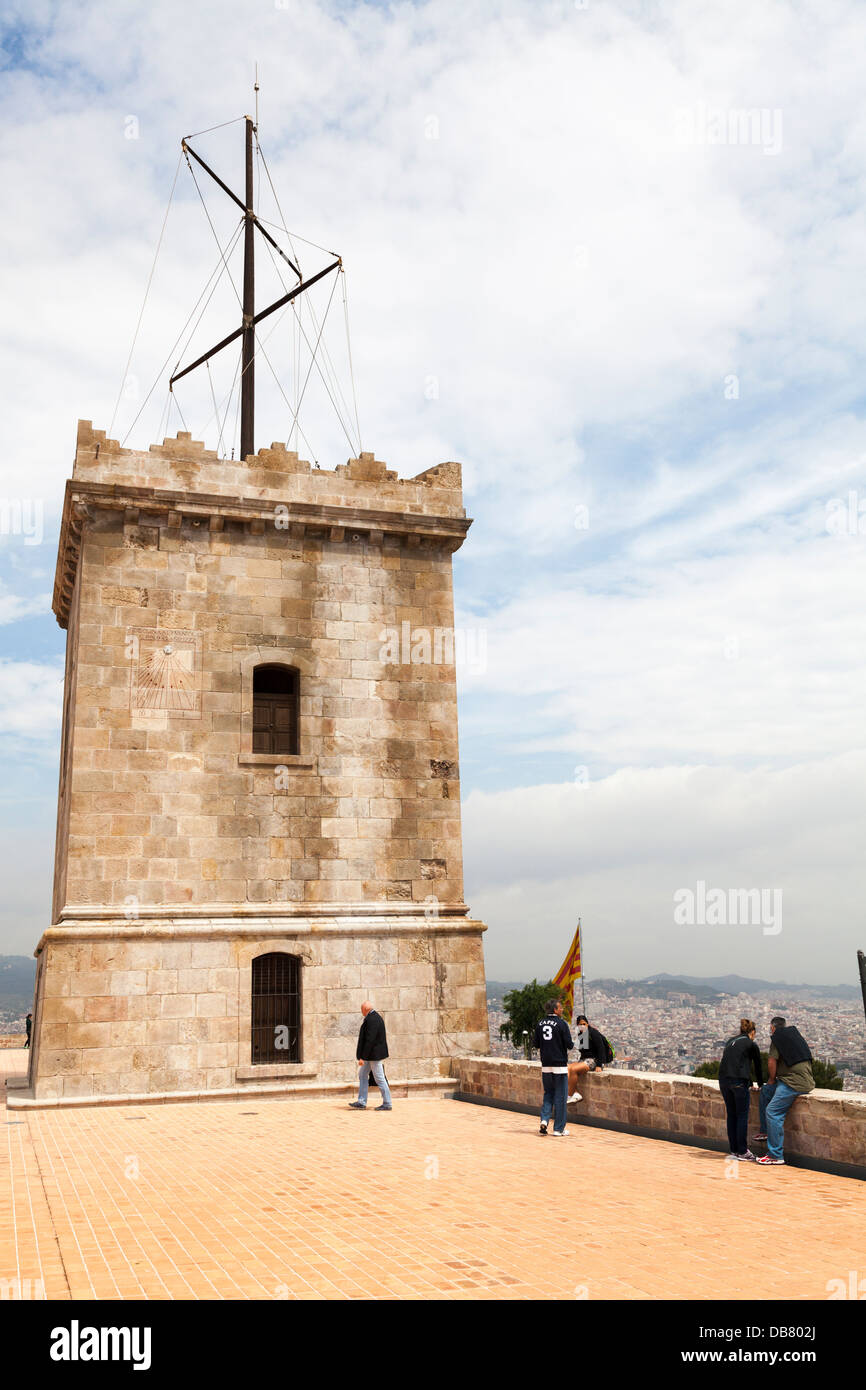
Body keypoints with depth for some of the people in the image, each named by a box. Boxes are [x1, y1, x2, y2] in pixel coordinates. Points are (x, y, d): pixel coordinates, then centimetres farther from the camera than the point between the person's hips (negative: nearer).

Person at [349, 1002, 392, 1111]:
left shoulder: (372, 1020, -22)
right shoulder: (375, 1017, 10)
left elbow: (369, 1040, -26)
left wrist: (363, 1057, -24)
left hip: (374, 1054, -11)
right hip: (371, 1055, 11)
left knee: (379, 1079, -2)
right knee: (362, 1075, 13)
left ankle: (387, 1104, 7)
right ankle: (362, 1102, 17)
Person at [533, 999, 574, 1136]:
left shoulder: (540, 1024, 4)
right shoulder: (561, 1024, -11)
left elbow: (536, 1044, 8)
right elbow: (569, 1045, -12)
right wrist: (571, 1043, 10)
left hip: (546, 1065, 5)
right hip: (560, 1065, -5)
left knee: (548, 1094, 18)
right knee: (560, 1097, 4)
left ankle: (544, 1120, 1)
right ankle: (559, 1129, 8)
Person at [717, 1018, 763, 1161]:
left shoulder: (730, 1041, 20)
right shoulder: (750, 1044, 3)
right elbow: (758, 1066, 10)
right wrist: (760, 1084, 29)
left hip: (723, 1080, 6)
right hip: (739, 1081, -6)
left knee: (731, 1115, 12)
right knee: (742, 1116, 2)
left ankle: (734, 1150, 16)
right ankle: (742, 1151, 4)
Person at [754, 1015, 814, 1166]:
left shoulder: (777, 1037, -4)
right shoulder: (795, 1033, 20)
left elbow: (772, 1061, -9)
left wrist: (772, 1079, 10)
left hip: (796, 1083, -10)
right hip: (804, 1079, 10)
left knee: (772, 1112, -12)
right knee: (765, 1090, 22)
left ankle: (776, 1155, -15)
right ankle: (766, 1131, 24)